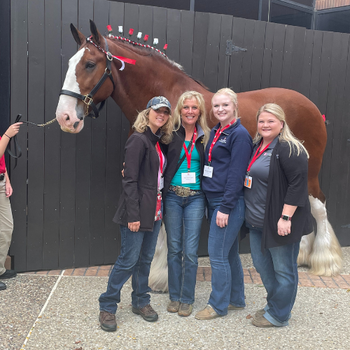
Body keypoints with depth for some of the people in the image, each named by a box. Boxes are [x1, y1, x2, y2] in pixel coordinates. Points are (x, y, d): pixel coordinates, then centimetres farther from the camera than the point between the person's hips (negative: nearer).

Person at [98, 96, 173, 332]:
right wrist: (133, 215, -21)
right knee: (128, 260, -1)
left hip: (154, 211, 8)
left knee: (146, 259, 16)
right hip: (138, 211, -8)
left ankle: (141, 302, 31)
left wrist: (160, 209, 9)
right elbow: (130, 180, -18)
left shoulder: (159, 141, 12)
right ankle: (107, 307, 15)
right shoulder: (138, 140, -13)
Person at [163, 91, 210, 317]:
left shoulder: (205, 137, 3)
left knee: (190, 251, 3)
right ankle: (174, 296, 26)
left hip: (196, 198, 0)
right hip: (172, 196, 0)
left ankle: (187, 299, 20)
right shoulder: (171, 133, -1)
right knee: (174, 249, 10)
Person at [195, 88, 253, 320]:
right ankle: (236, 299, 31)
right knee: (229, 253, 17)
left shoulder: (239, 134, -12)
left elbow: (236, 175, -18)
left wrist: (225, 208, -19)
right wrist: (212, 205, 13)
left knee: (217, 254, -2)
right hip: (214, 201, 9)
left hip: (229, 203, -9)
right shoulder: (215, 133, 14)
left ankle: (219, 305, 14)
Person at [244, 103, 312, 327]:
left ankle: (278, 316, 20)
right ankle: (275, 305, 37)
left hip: (278, 222, -9)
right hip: (257, 221, 9)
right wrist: (250, 214, 17)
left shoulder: (289, 149, -15)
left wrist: (286, 217, -24)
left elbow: (298, 184, -21)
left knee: (283, 269, 6)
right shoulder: (257, 146, 12)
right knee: (261, 264, 18)